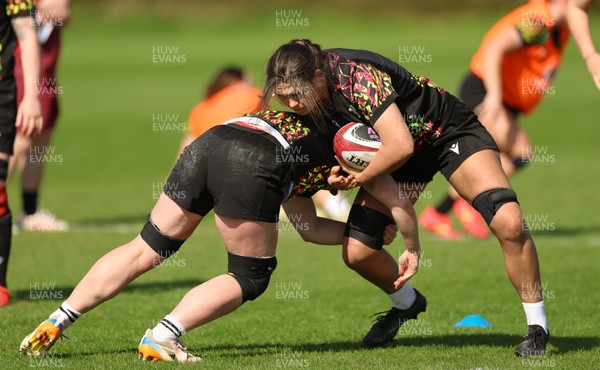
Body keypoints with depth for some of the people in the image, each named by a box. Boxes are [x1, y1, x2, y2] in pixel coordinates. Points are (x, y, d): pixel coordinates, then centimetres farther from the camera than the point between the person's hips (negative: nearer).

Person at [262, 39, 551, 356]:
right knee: (356, 251, -5)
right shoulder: (317, 107, -11)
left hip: (450, 131, -6)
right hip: (396, 152, 6)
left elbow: (400, 146, -37)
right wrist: (411, 244, -16)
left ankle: (537, 327, -7)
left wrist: (361, 177, -19)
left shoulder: (355, 77, -33)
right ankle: (406, 304, 28)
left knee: (508, 222, -25)